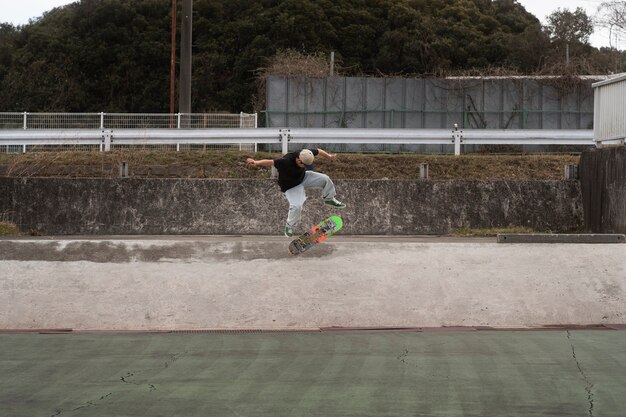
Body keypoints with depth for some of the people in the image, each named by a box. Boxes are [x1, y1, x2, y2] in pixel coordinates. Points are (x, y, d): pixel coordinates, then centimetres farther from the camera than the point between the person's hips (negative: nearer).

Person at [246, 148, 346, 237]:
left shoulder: (306, 155, -23)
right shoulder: (286, 161, -41)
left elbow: (318, 151, -2)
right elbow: (270, 162, -51)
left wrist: (329, 156, 13)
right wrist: (256, 163, -65)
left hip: (303, 177, 6)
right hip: (291, 186, -6)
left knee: (325, 179, -2)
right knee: (296, 206, -20)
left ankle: (329, 199, 26)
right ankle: (289, 227, 8)